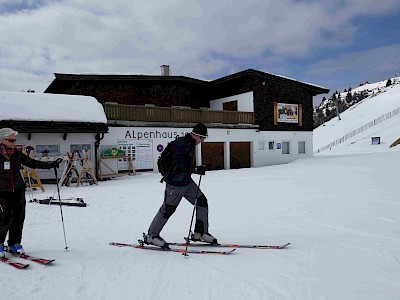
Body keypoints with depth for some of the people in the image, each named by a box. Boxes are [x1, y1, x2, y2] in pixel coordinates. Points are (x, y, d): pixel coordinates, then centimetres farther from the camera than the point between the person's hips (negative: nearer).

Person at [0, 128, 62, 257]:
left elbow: (33, 163, 10)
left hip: (18, 190, 4)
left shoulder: (17, 154, 6)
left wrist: (51, 164, 5)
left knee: (18, 217, 5)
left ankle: (15, 243, 19)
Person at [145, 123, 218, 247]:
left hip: (186, 181, 10)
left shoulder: (190, 143, 11)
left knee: (202, 201, 7)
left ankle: (200, 233, 16)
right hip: (175, 182, -10)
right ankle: (151, 236, 16)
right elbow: (178, 163, -27)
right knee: (168, 209, -1)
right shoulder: (181, 143, -19)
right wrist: (195, 169, -27)